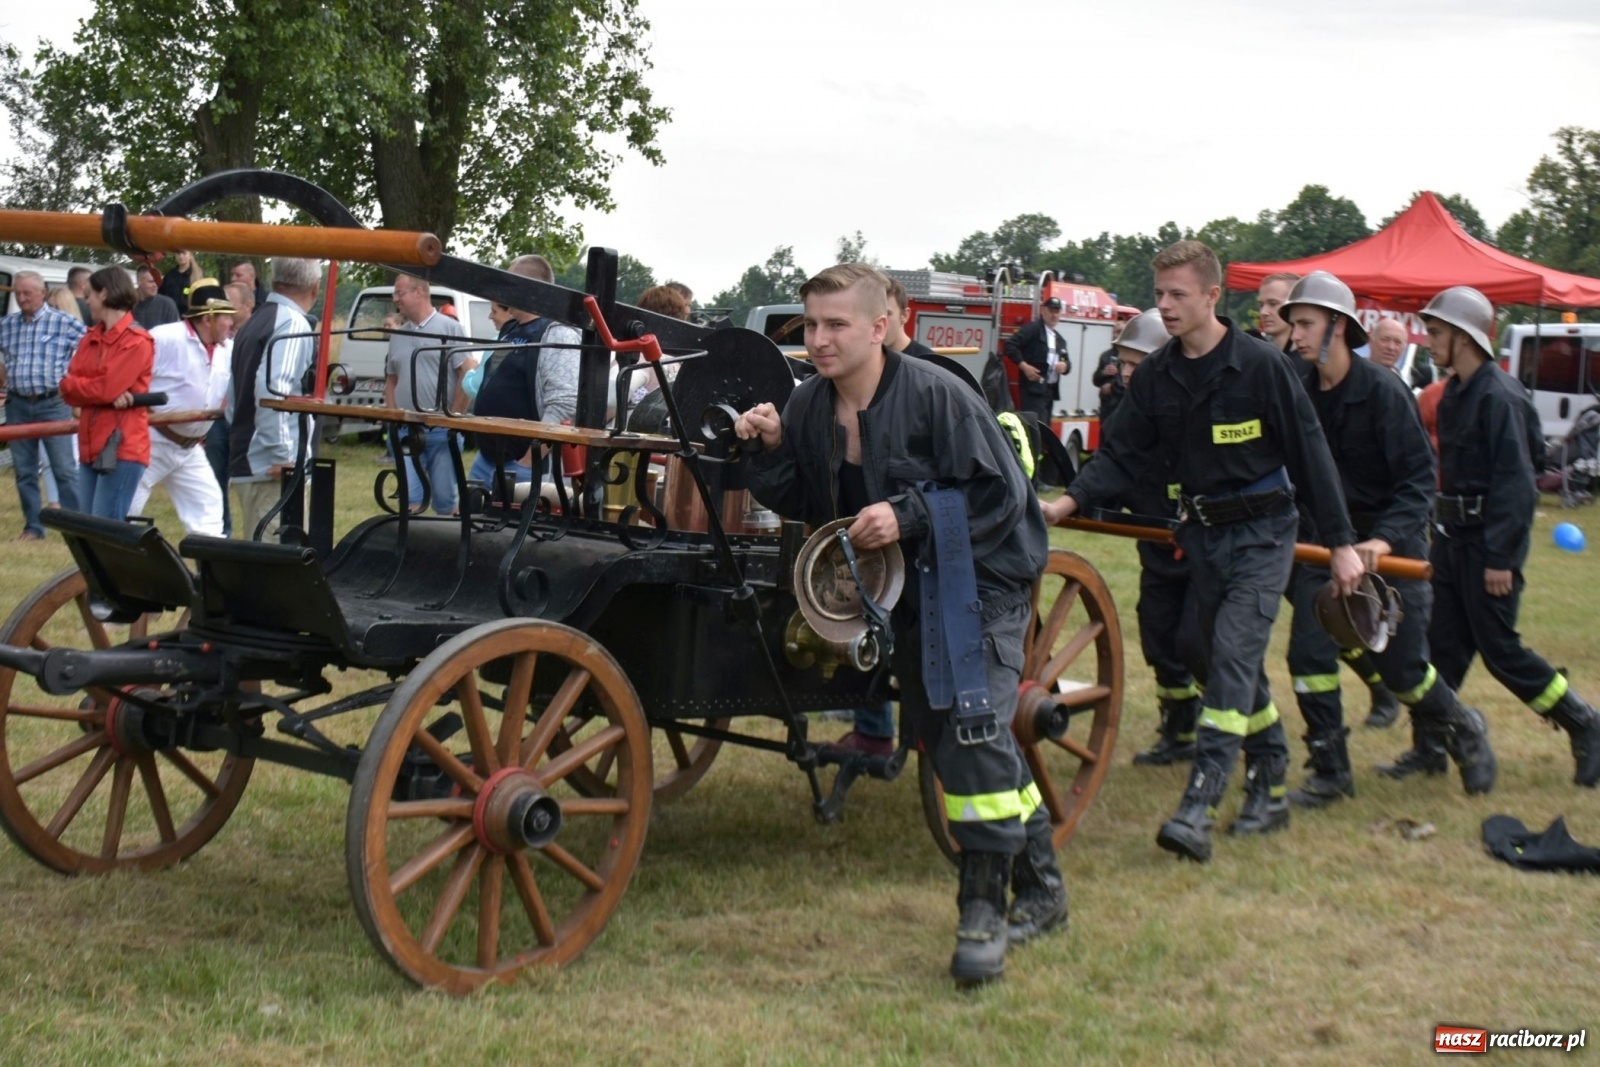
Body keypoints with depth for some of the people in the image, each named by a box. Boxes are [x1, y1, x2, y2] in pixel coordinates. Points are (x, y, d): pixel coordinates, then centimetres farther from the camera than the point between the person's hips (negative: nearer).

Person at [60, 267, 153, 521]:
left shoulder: (137, 341, -9)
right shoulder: (90, 338, 16)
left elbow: (106, 389, -17)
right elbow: (69, 389, 6)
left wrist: (72, 385, 1)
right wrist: (105, 394, -12)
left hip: (123, 447, -8)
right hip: (91, 445, 8)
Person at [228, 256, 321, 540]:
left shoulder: (256, 321, 18)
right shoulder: (294, 324, -11)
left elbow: (235, 394, 22)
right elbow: (273, 389, -24)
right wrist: (283, 456, -23)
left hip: (245, 460, 10)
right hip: (273, 467, -10)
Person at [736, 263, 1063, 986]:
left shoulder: (936, 395, -21)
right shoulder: (809, 405, -2)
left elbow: (1001, 493, -20)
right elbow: (805, 505, 5)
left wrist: (908, 515, -28)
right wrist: (771, 451, -12)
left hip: (980, 581, -7)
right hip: (902, 593, 8)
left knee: (974, 730, -20)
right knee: (939, 734, 14)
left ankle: (984, 910, -10)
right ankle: (1040, 889, 29)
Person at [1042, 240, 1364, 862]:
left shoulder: (1260, 366, -13)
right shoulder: (1155, 377, 2)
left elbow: (1310, 454, -10)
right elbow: (1123, 456, 1)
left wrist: (1341, 543, -10)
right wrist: (1069, 501, -16)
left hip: (1262, 534, -6)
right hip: (1202, 533, 6)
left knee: (1232, 657, -15)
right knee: (1234, 666, 11)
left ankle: (1198, 807, -20)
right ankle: (1270, 791, 23)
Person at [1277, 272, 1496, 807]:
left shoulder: (1383, 390, -18)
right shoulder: (1299, 390, -3)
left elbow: (1419, 479, -18)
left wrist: (1386, 539, -31)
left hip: (1391, 543, -4)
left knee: (1402, 666, 2)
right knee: (1308, 653, -5)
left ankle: (1464, 731, 32)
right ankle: (1330, 772, 9)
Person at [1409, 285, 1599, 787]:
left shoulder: (1499, 397, -18)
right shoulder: (1454, 393, 10)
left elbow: (1515, 483, -20)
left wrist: (1500, 556, -22)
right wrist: (1440, 535, 15)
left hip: (1488, 540, -9)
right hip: (1453, 535, 9)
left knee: (1498, 648, -2)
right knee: (1444, 643, 8)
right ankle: (1431, 745, 14)